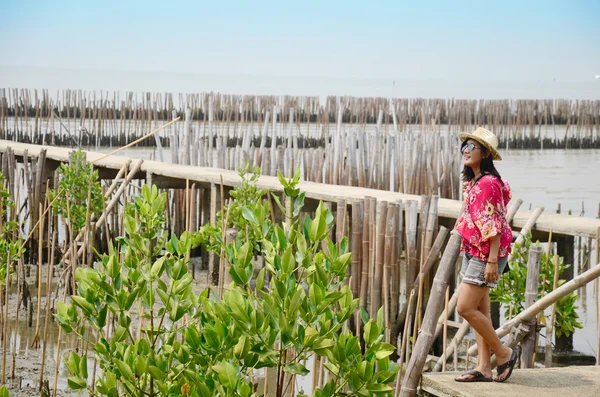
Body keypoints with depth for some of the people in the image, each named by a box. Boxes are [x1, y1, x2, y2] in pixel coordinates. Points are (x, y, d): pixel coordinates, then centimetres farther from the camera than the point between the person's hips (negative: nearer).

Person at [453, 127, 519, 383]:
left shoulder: (488, 183, -17)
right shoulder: (473, 182, 12)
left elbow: (494, 226, -20)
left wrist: (492, 261, -22)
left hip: (485, 254, -10)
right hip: (472, 253, 10)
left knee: (466, 307, -11)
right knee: (479, 311, 8)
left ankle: (504, 353, 3)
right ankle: (484, 368, 10)